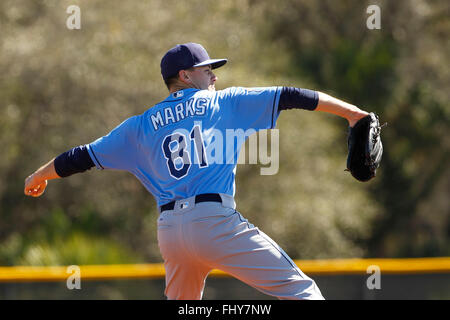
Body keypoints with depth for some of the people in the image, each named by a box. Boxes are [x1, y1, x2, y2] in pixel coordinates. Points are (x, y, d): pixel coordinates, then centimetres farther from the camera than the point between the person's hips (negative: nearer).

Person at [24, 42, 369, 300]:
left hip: (169, 228, 5)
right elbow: (288, 96, 8)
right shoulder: (224, 102, 11)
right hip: (215, 220, -5)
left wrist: (39, 177, 40)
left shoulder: (142, 126, 19)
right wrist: (350, 111, 11)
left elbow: (84, 156, 24)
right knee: (298, 288, -8)